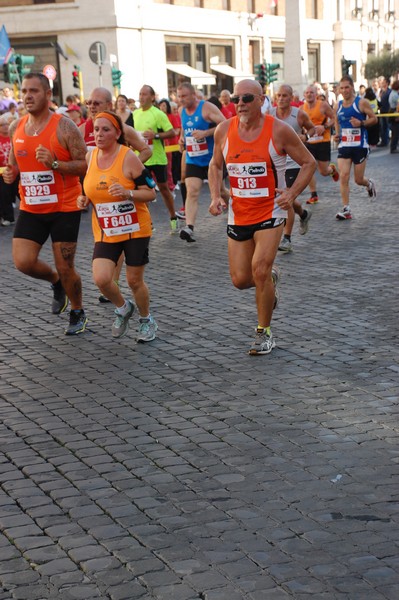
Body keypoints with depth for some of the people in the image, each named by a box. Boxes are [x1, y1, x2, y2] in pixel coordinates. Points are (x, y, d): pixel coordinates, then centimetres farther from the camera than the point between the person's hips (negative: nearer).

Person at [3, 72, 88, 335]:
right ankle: (56, 282, 25)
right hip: (31, 209, 5)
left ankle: (78, 314, 27)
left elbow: (84, 165, -12)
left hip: (64, 208, -5)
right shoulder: (16, 127, 5)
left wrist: (55, 163, -27)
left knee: (65, 268, 1)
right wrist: (11, 173, -4)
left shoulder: (64, 126, -12)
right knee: (24, 262, -8)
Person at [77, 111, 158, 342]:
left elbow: (151, 193, -13)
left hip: (135, 229, -4)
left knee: (135, 280, 5)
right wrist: (84, 199, -1)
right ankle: (123, 308, 18)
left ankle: (147, 320, 33)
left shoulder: (128, 157, -14)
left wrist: (127, 193, -30)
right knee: (101, 278, -14)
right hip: (105, 233, 4)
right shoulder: (90, 157, 2)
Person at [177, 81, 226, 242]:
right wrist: (182, 138, 6)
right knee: (192, 191, -12)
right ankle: (189, 227, -23)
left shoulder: (207, 108, -13)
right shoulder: (182, 111, 8)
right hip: (193, 160, 4)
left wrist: (205, 133, -28)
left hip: (212, 158, -4)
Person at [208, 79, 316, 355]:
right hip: (238, 214, 4)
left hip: (271, 211, -4)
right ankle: (270, 278, 41)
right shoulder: (224, 130, -2)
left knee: (260, 270, -16)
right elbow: (215, 165, 15)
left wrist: (292, 193, -16)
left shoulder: (279, 130, -11)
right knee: (240, 279, 3)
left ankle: (264, 333, 3)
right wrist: (216, 196, 0)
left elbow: (309, 162, -2)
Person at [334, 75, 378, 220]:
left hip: (360, 146, -3)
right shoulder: (338, 105, 7)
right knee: (343, 176, -10)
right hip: (344, 146, 3)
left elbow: (374, 119, -5)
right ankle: (346, 209, -7)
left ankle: (369, 184, 40)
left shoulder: (362, 102, -6)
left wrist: (361, 123, -23)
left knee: (358, 180, 2)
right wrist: (337, 134, 6)